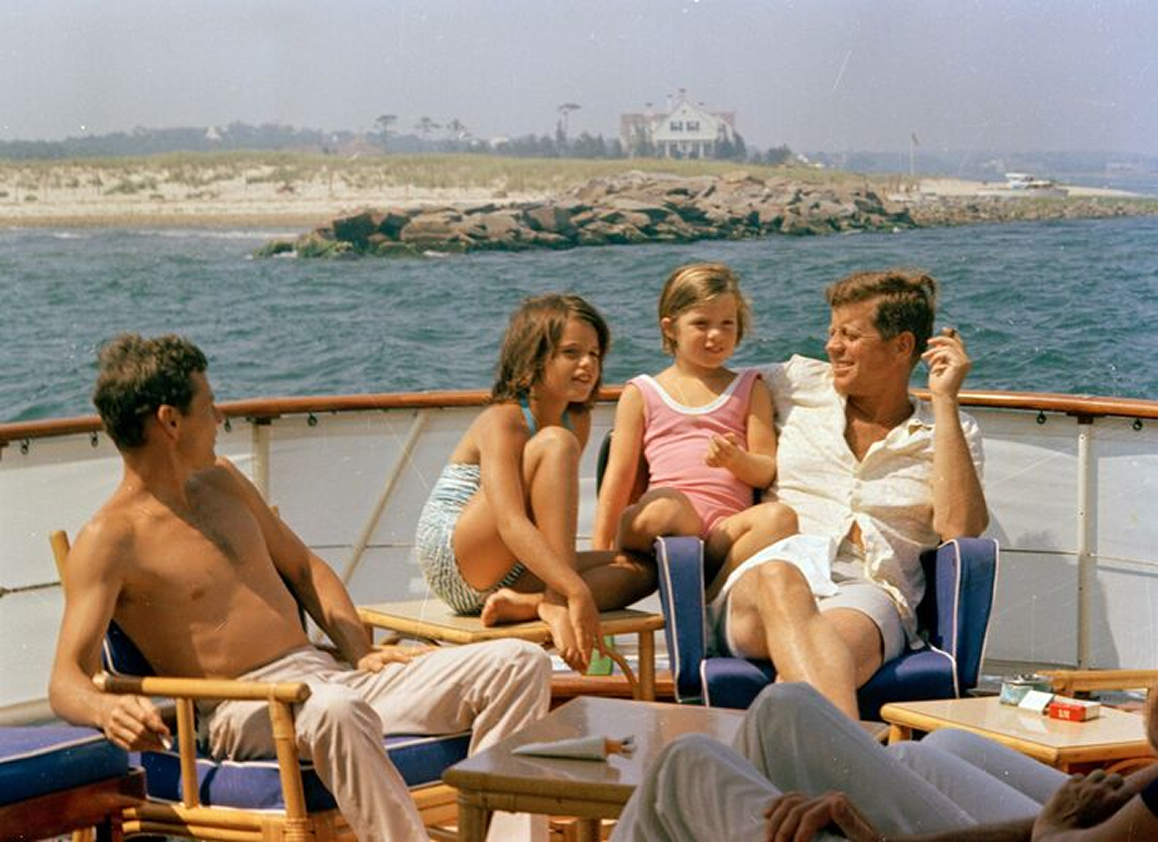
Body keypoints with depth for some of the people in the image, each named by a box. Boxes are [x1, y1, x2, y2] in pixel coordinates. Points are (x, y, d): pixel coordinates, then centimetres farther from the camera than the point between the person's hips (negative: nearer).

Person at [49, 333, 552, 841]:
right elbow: (66, 681, -15)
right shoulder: (109, 540, -6)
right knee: (335, 710, -44)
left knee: (520, 664, -8)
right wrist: (108, 710, -39)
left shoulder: (221, 481, 18)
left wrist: (361, 654, 11)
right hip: (245, 713, -8)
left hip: (331, 676, 8)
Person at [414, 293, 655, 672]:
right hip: (453, 559, -8)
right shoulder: (502, 422, -16)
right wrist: (576, 591, -39)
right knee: (555, 443, -25)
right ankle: (557, 602, -32)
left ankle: (527, 603, -26)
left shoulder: (577, 421, 9)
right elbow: (511, 523, -31)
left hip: (504, 574, 9)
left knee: (641, 570, -5)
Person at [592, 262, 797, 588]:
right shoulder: (642, 393, 18)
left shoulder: (750, 389, 23)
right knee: (665, 504, -39)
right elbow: (619, 475, 11)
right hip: (661, 525, -2)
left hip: (726, 527, 2)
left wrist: (736, 460, -11)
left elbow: (766, 473, 14)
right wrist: (601, 550, 2)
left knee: (779, 516, -32)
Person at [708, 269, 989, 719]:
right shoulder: (800, 383, 24)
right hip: (756, 576, 0)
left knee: (836, 654, -40)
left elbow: (960, 529, 0)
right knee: (780, 580, -42)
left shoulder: (952, 433, 18)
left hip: (870, 590, 0)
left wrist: (945, 400, 2)